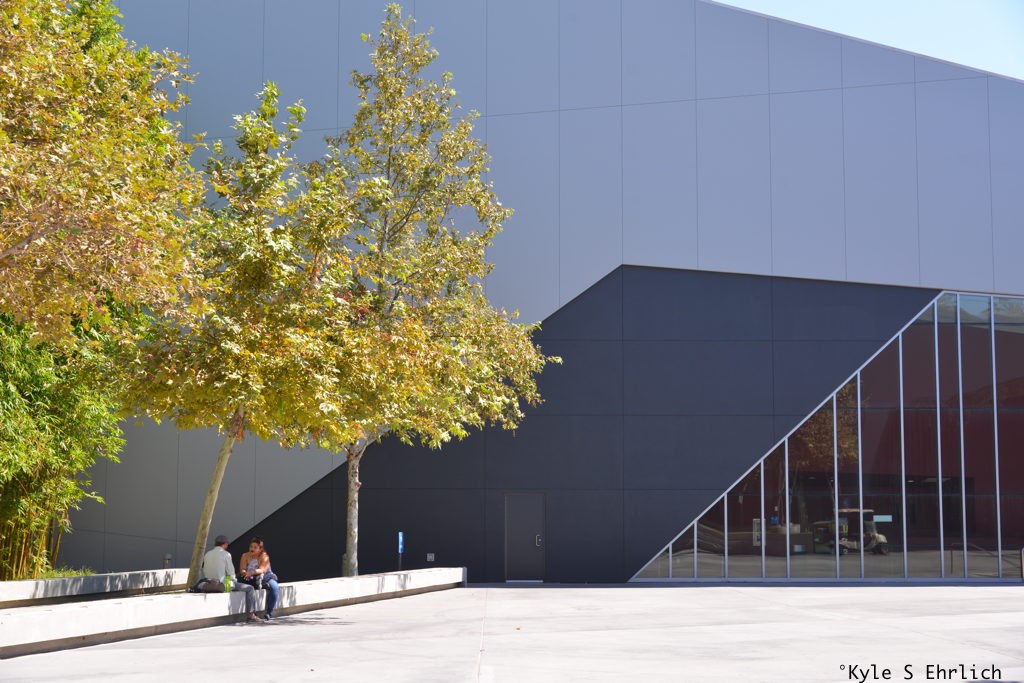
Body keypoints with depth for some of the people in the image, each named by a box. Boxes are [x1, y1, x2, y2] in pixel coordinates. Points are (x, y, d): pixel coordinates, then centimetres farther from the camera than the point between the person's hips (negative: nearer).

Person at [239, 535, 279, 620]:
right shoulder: (245, 556, 0)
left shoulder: (264, 556, -10)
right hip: (252, 579, 2)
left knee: (274, 587, -31)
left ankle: (269, 613, -24)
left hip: (266, 577, -2)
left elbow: (262, 570, -25)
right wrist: (245, 573, -32)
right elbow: (242, 570, -8)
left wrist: (252, 572, -43)